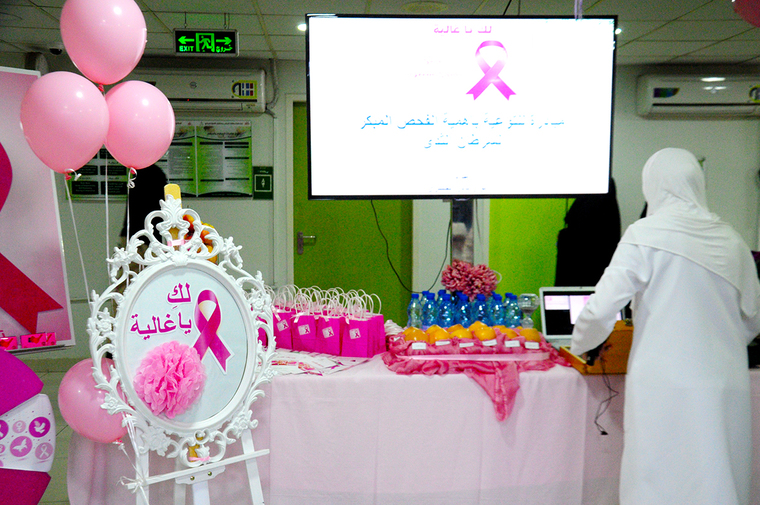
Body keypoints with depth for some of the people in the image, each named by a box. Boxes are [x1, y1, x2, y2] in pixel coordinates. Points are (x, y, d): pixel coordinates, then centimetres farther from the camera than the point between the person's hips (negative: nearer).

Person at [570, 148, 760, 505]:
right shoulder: (731, 241, 8)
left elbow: (603, 308, -9)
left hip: (664, 386, -5)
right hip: (727, 386, 5)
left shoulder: (645, 235, -6)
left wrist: (578, 345, 10)